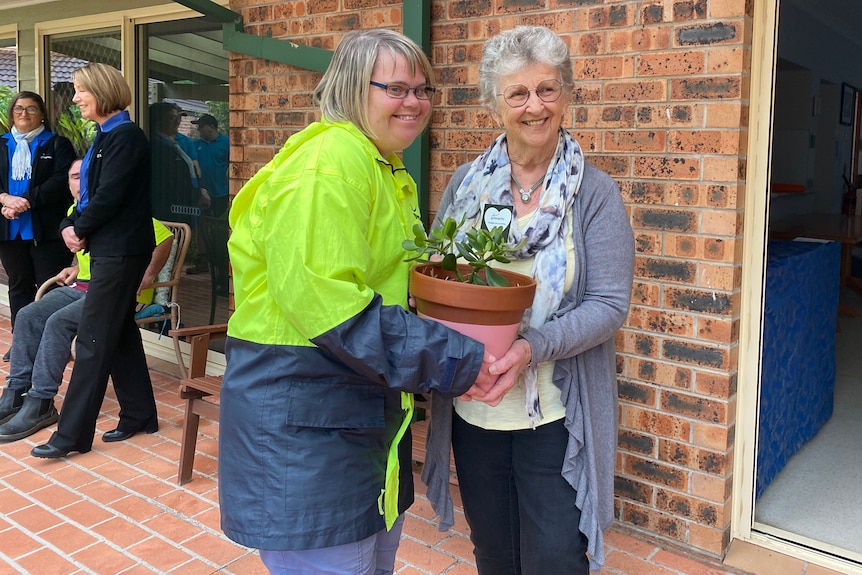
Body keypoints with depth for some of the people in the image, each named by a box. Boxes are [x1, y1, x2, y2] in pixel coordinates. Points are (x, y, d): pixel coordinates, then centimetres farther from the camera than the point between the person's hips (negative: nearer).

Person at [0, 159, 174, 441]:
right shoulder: (75, 211, 13)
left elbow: (164, 238, -19)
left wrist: (148, 277, -17)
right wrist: (76, 268, 10)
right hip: (81, 286, 8)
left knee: (59, 322, -26)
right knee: (28, 316, -10)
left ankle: (40, 404, -18)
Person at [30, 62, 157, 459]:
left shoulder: (125, 137, -15)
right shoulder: (106, 136, 15)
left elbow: (109, 197, -20)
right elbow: (91, 194, 16)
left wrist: (81, 229, -6)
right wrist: (70, 226, 0)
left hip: (121, 250, -10)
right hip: (109, 248, 10)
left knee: (93, 340, -6)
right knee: (120, 332, 14)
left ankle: (72, 434, 2)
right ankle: (139, 415, 25)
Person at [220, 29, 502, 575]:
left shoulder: (393, 175, 14)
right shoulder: (329, 161, -18)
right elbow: (325, 300, -27)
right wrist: (453, 361, -23)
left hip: (371, 416, 10)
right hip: (303, 419, -10)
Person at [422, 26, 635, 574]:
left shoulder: (594, 192, -6)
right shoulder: (466, 183, 4)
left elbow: (610, 304, -11)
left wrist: (534, 347, -27)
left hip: (555, 419, -3)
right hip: (472, 412, 4)